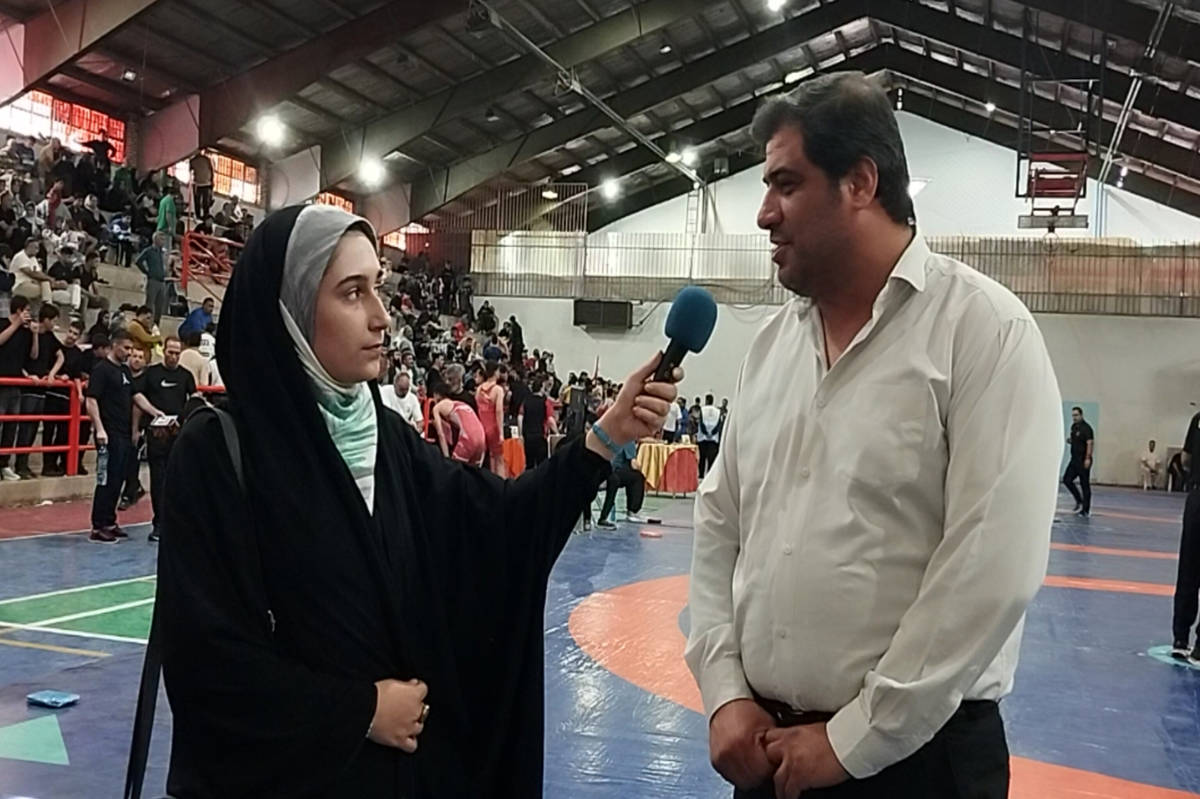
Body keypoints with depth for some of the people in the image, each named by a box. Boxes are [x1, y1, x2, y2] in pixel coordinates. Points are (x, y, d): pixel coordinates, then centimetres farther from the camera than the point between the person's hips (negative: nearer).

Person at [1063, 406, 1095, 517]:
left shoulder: (1086, 428, -14)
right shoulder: (1073, 427, 12)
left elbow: (1090, 443, -22)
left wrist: (1088, 458, -29)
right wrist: (1069, 440, 2)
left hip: (1083, 461, -8)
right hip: (1074, 459, 8)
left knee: (1085, 484, -2)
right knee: (1067, 479, 4)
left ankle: (1086, 510, 3)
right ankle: (1079, 501, 19)